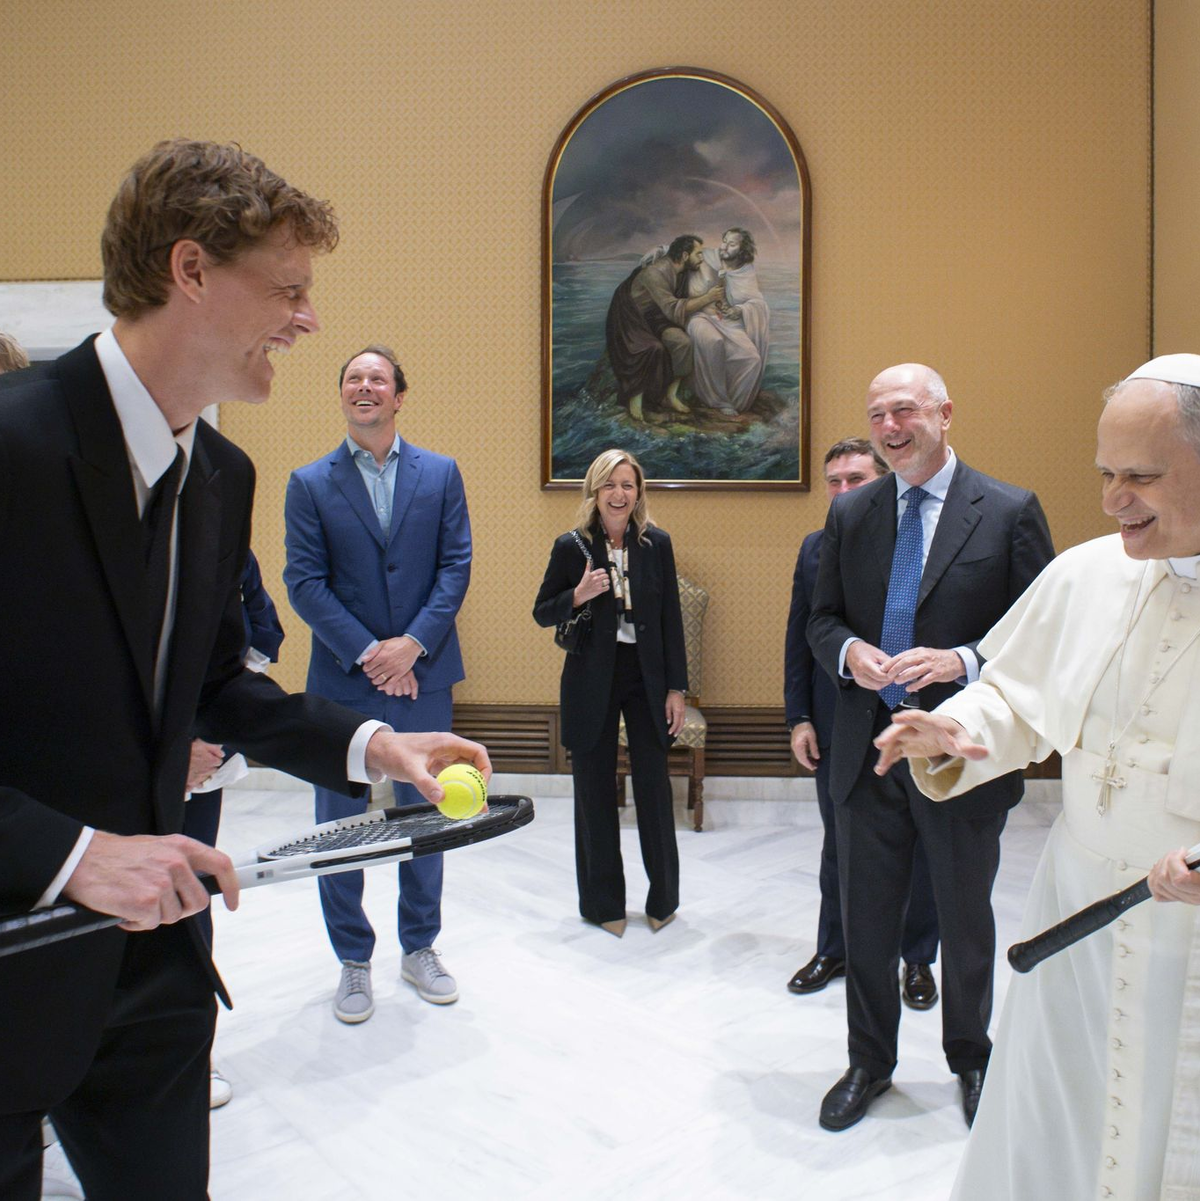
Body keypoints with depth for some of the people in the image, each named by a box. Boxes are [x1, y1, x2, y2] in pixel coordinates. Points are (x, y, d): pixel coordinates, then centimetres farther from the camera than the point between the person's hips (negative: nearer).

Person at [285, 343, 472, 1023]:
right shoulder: (310, 484, 2)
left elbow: (456, 566, -1)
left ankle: (421, 948, 30)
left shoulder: (440, 474, 5)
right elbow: (305, 582, -4)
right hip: (343, 682, -1)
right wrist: (367, 653, -14)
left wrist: (412, 644, -13)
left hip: (424, 675, 1)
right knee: (341, 826, 8)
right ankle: (354, 962, 26)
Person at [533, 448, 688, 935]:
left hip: (646, 678, 1)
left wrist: (676, 688, 0)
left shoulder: (657, 543, 1)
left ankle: (664, 897, 23)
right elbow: (542, 613, 3)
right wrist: (578, 595, -18)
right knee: (595, 792, 8)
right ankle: (603, 903, 23)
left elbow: (671, 619, 3)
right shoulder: (571, 546, -3)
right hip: (591, 682, -1)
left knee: (654, 786, 3)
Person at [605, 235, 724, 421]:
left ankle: (671, 395, -6)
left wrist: (710, 303, -10)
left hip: (654, 316, 7)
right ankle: (635, 398, -15)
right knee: (653, 349, -33)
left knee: (683, 341, -18)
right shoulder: (655, 273, -29)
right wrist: (708, 297, -27)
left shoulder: (681, 270, -4)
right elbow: (674, 311, -31)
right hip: (630, 317, -7)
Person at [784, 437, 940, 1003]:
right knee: (838, 845, 18)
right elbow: (798, 637, 6)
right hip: (834, 725, 4)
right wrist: (798, 717, 2)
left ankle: (917, 958, 33)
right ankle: (833, 950, 36)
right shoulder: (815, 548, 4)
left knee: (913, 847, 13)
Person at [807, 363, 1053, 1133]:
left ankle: (971, 1060, 44)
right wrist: (848, 651, -13)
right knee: (866, 922, 15)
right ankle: (870, 1064, 37)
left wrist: (962, 662, -23)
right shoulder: (850, 513, 4)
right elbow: (823, 619, 9)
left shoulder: (1010, 512, -7)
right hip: (869, 751, 3)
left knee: (967, 923, 18)